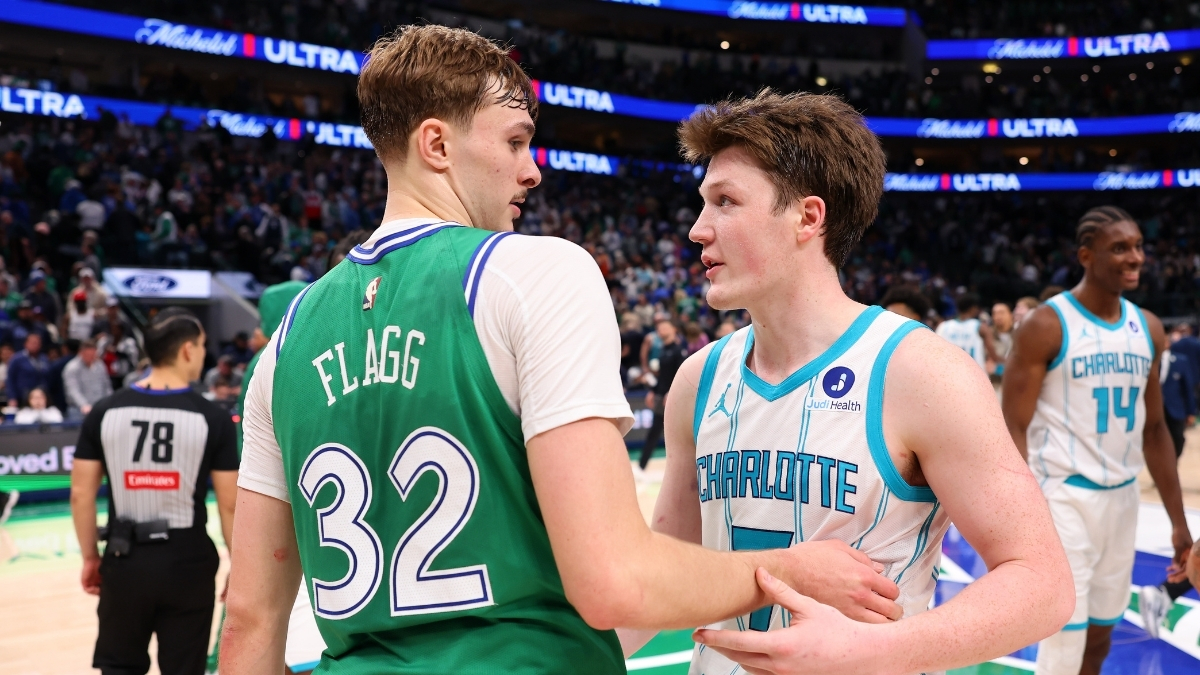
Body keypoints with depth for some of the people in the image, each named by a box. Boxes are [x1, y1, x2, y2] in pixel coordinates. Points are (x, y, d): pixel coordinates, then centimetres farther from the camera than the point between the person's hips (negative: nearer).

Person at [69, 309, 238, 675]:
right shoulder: (213, 418, -9)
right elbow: (230, 505, -6)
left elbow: (81, 493, 1)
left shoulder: (104, 412, -1)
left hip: (125, 561, 2)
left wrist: (90, 557, 14)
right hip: (188, 562, -2)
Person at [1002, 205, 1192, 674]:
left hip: (1123, 497, 7)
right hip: (1064, 496, -6)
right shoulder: (1045, 326, -12)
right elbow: (1014, 430, -13)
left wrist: (1178, 521, 13)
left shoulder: (1148, 328, 7)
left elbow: (1153, 428, 14)